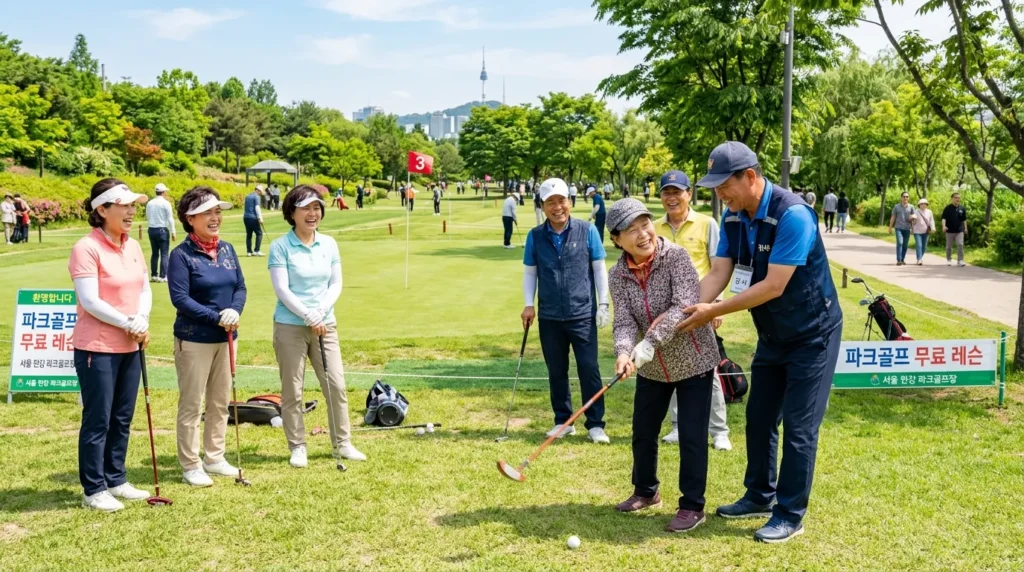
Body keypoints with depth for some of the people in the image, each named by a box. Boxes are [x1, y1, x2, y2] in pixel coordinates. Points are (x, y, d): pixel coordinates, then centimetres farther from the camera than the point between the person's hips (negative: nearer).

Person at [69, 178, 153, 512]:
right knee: (98, 421, 1)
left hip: (130, 347, 7)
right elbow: (90, 302, -19)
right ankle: (94, 490, 11)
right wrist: (129, 324, -15)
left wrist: (142, 320, -8)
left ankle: (116, 480, 26)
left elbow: (145, 289, 10)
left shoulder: (133, 247, 8)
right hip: (97, 349, -7)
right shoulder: (86, 248, -14)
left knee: (122, 419, 14)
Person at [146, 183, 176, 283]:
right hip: (162, 230, -5)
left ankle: (154, 275, 14)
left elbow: (148, 218, 9)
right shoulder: (165, 203, -9)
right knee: (164, 254, -1)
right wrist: (173, 232, -6)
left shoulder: (149, 203, 6)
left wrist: (149, 228, 17)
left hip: (152, 230, 5)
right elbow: (170, 219, -9)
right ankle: (163, 276, -4)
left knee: (154, 253, 13)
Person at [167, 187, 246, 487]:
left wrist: (235, 311, -12)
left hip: (225, 338, 6)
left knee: (221, 401, 14)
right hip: (194, 339, -6)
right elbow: (180, 298, -17)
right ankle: (190, 465, 14)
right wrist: (216, 318, -21)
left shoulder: (227, 249, 7)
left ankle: (215, 457, 28)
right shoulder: (181, 254, -11)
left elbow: (240, 286, 8)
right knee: (191, 404, 3)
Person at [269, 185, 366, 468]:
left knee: (336, 385, 4)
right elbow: (282, 290, -11)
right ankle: (297, 447, 18)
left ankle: (342, 443, 17)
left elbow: (336, 283, 5)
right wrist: (308, 317, -16)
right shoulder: (280, 247, -7)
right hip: (290, 327, -4)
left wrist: (321, 311, -11)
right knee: (292, 391, 4)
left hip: (325, 325, 4)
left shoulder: (329, 244, 6)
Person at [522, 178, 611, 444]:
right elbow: (529, 272, 9)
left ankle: (595, 424, 9)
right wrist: (528, 304, -1)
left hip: (583, 314, -2)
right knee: (556, 371, 11)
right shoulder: (535, 236, 2)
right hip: (549, 317, 2)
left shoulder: (587, 231, -3)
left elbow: (599, 269, 2)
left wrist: (603, 304, -1)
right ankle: (563, 421, 23)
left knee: (589, 369, -1)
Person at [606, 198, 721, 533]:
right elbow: (624, 320, -15)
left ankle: (692, 506, 14)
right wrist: (624, 352, -37)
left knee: (692, 436, -1)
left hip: (693, 360, -4)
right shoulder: (618, 275, -7)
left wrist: (649, 343, -38)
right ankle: (646, 490, 37)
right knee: (642, 431, 15)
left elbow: (684, 305, -30)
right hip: (653, 367, 5)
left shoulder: (675, 256, -19)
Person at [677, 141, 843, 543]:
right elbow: (717, 274, -9)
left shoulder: (793, 215, -29)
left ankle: (790, 515, 11)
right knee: (759, 417, 14)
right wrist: (688, 310, -26)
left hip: (812, 335, -8)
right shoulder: (733, 217, -5)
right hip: (772, 336, 8)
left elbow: (773, 286, -31)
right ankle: (760, 496, 31)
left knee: (798, 427, -2)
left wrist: (712, 312, -29)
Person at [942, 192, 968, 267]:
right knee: (949, 246, 9)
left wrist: (965, 228, 13)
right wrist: (944, 226, -26)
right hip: (950, 230, -1)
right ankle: (949, 260, 23)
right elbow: (944, 218, -11)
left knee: (960, 245, -10)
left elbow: (964, 219, 15)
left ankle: (960, 260, -9)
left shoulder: (962, 208, 6)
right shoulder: (948, 208, -4)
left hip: (959, 230, 1)